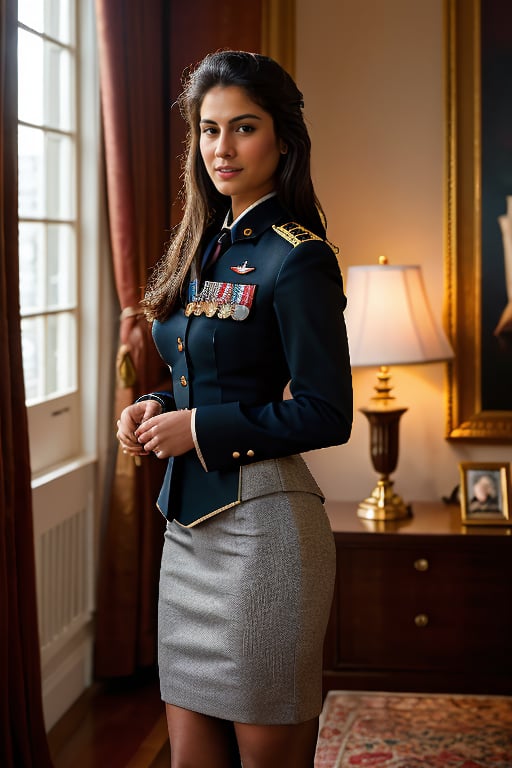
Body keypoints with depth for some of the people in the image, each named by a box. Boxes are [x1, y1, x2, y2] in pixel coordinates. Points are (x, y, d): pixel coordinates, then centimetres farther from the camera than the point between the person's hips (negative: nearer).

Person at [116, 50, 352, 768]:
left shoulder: (297, 258, -13)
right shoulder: (207, 245, 13)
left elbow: (326, 414, -16)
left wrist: (199, 429, -13)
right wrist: (159, 408, 3)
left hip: (263, 526, -8)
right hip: (189, 520, 8)